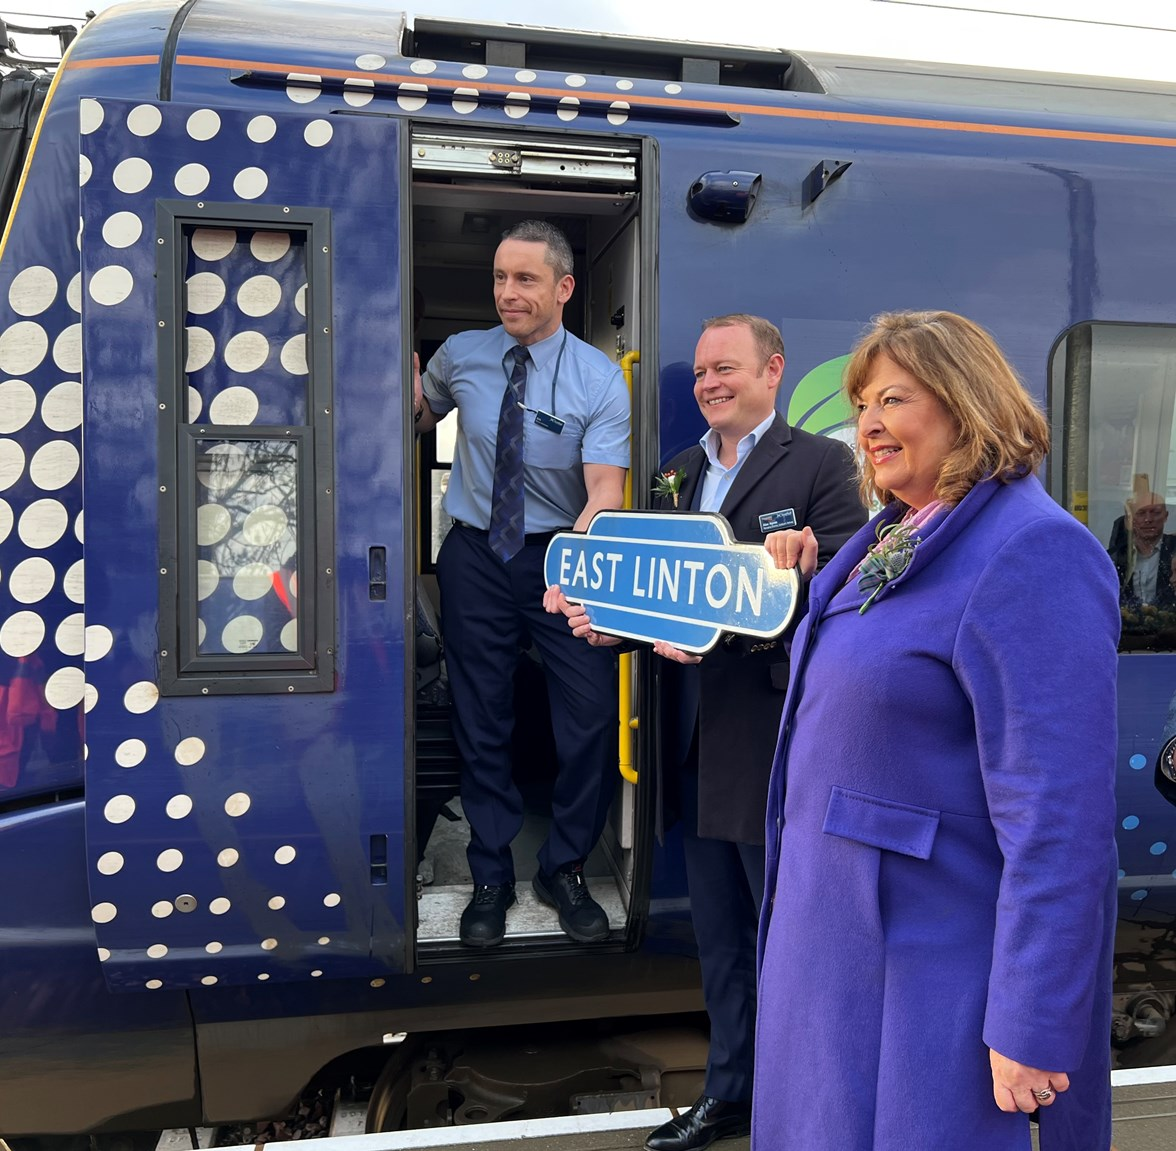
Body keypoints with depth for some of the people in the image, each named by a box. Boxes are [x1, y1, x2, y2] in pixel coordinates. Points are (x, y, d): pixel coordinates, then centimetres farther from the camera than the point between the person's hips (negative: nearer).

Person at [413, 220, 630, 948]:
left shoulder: (600, 380, -9)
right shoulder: (461, 356, 0)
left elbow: (607, 490, -20)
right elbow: (421, 420, 19)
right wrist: (408, 385, -5)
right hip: (476, 556, 2)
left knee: (592, 717, -1)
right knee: (481, 722, 10)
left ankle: (565, 870, 24)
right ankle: (492, 877, 28)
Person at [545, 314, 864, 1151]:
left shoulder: (821, 463, -7)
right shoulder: (681, 472, 13)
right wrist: (605, 616, -10)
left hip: (774, 741, -6)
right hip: (695, 743, 6)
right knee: (719, 937, 19)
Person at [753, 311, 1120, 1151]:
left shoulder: (1032, 553, -20)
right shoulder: (896, 533, 8)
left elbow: (1058, 815, -23)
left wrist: (1031, 1027, -22)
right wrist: (811, 586, 5)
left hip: (929, 959, -8)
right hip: (836, 922, 9)